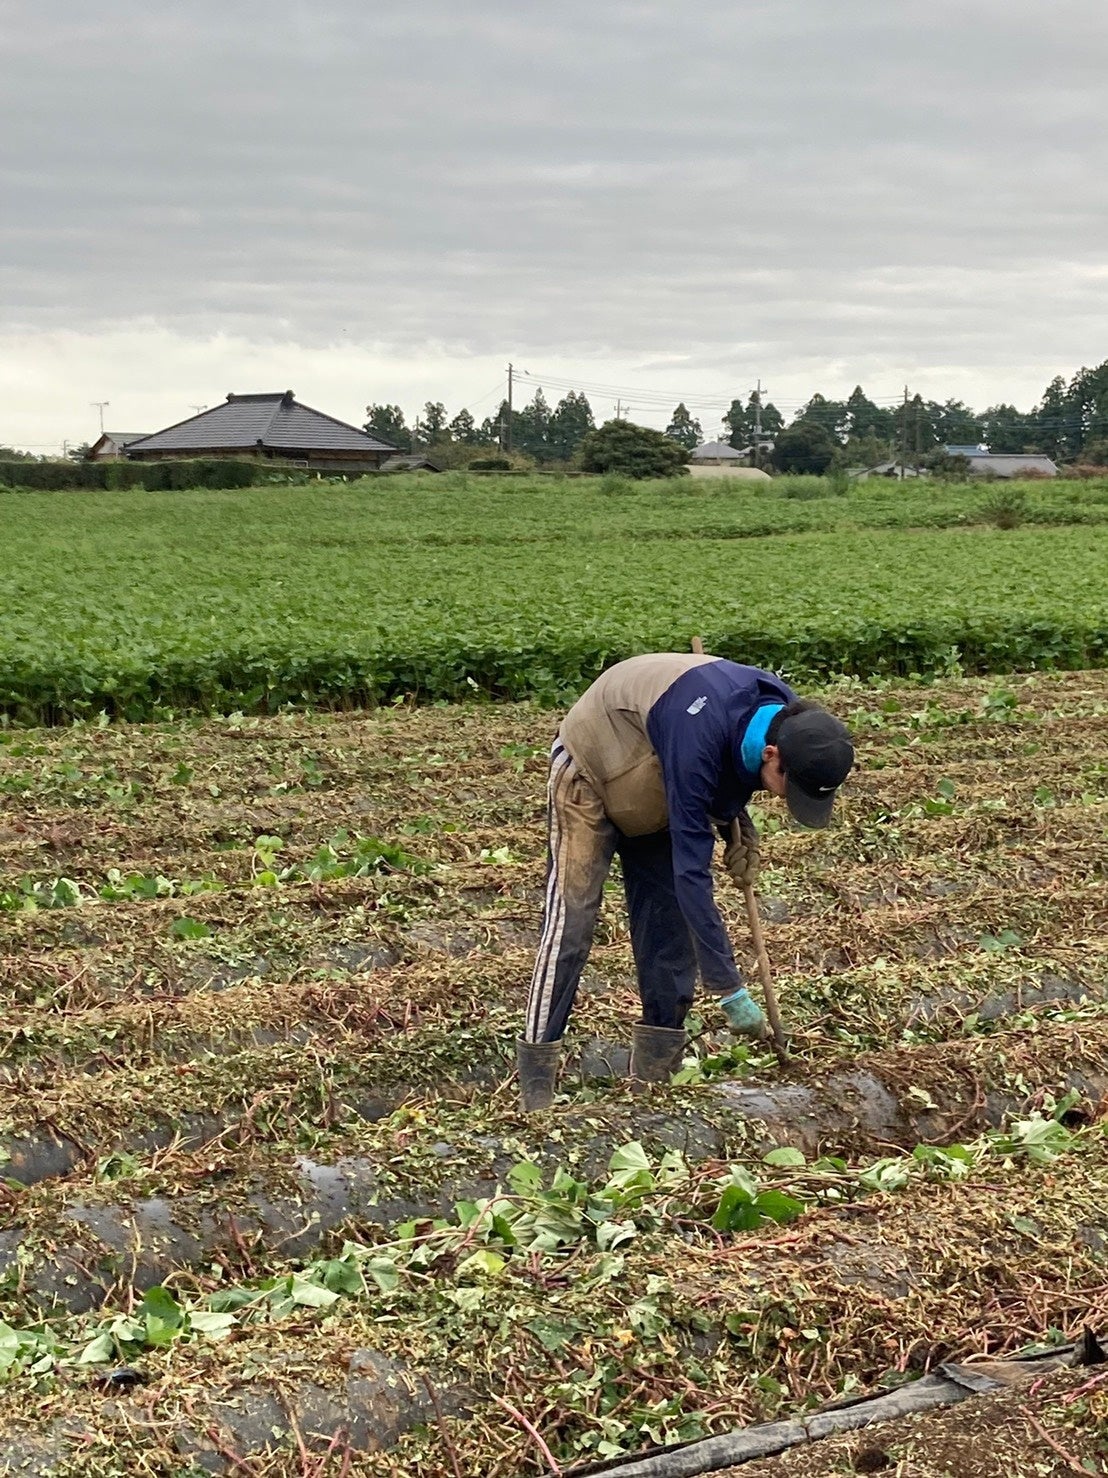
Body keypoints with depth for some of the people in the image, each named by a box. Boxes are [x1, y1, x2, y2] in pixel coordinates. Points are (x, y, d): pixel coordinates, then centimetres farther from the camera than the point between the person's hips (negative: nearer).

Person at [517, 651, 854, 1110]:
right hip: (592, 772, -8)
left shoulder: (787, 718, -18)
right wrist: (728, 988, -39)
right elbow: (692, 872, -40)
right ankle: (534, 1097, -12)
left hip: (653, 792, 8)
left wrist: (738, 823, -10)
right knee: (570, 923, -15)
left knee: (672, 928, 1)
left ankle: (655, 1081, 6)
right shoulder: (701, 738, -42)